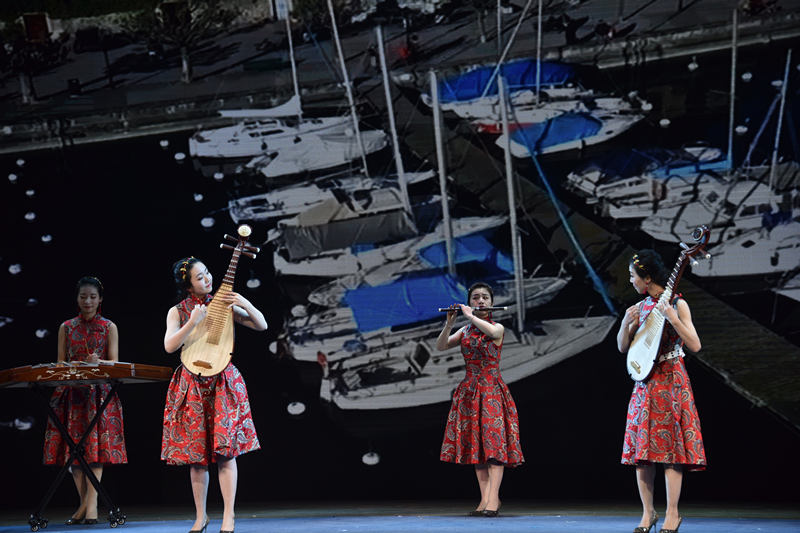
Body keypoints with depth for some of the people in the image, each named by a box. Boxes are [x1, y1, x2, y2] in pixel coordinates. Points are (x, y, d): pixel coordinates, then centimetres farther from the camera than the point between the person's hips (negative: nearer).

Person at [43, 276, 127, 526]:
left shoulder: (109, 327, 8)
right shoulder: (66, 327, 13)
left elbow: (114, 362, 0)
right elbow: (60, 362, 10)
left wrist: (98, 362, -21)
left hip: (100, 393, -2)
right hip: (72, 392, 2)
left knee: (96, 446, -11)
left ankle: (92, 504, -16)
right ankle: (84, 503, 5)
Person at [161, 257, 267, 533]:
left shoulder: (224, 305, 3)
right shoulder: (177, 312, 1)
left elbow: (261, 325, 3)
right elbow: (169, 346, -13)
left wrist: (245, 304, -13)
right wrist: (193, 322, -21)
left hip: (223, 383, 0)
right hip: (192, 385, 0)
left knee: (224, 449, -9)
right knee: (196, 452, 3)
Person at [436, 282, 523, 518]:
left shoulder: (498, 328, 0)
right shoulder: (464, 331, 11)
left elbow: (491, 332, -25)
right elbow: (440, 346, 0)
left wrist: (470, 315, -16)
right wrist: (449, 324, -12)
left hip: (492, 391, -4)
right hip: (469, 391, 4)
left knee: (493, 442, -13)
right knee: (476, 445, 1)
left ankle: (492, 500, -19)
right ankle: (485, 500, 3)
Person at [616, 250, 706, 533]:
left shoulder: (677, 304, -7)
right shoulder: (641, 307, 9)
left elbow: (695, 345, -15)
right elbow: (622, 347, 12)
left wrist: (673, 319, -25)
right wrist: (626, 322, -6)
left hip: (671, 381, -6)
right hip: (645, 382, 6)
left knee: (670, 445, -6)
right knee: (641, 447, 2)